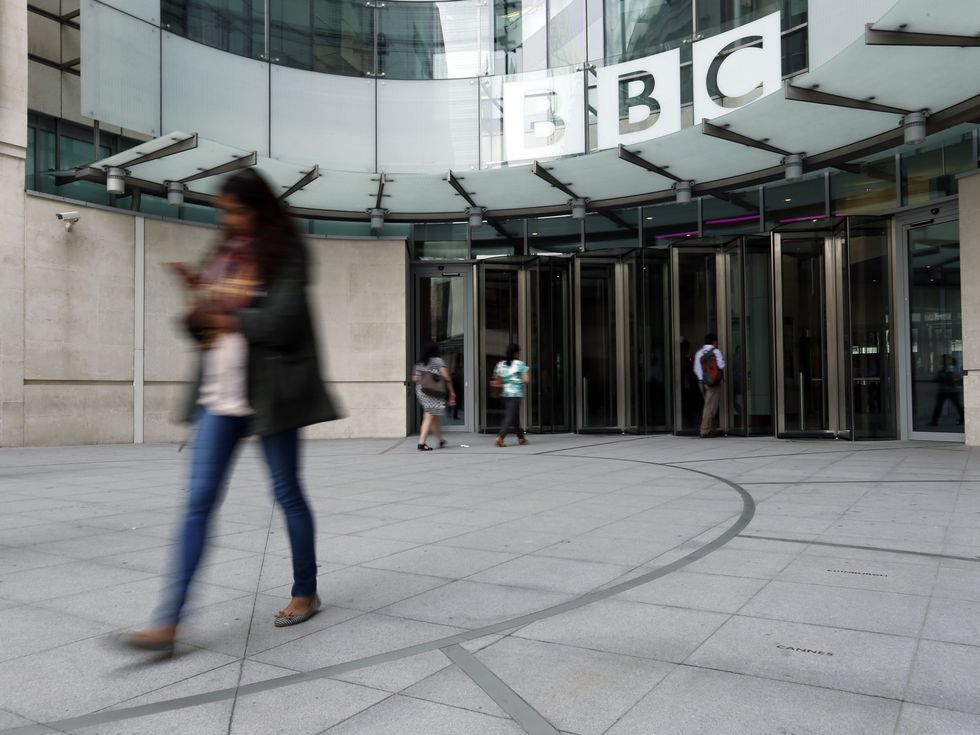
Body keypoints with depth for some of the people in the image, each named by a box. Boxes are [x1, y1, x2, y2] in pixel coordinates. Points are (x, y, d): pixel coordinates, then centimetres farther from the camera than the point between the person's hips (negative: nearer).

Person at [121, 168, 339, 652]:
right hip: (220, 392, 6)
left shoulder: (284, 254, -3)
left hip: (269, 391, -5)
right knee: (199, 500, 0)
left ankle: (306, 593, 25)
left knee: (287, 493, 7)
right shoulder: (223, 255, 15)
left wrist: (226, 317, -5)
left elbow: (280, 323, -16)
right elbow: (203, 323, 15)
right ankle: (168, 622, 1)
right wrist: (198, 298, -5)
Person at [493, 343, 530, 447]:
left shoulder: (500, 364, 8)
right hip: (515, 393, -6)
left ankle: (521, 437, 26)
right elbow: (526, 380, -10)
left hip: (503, 393, 6)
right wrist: (528, 373, 9)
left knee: (515, 416, 17)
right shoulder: (520, 364, -6)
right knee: (510, 416, -5)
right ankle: (500, 437, -18)